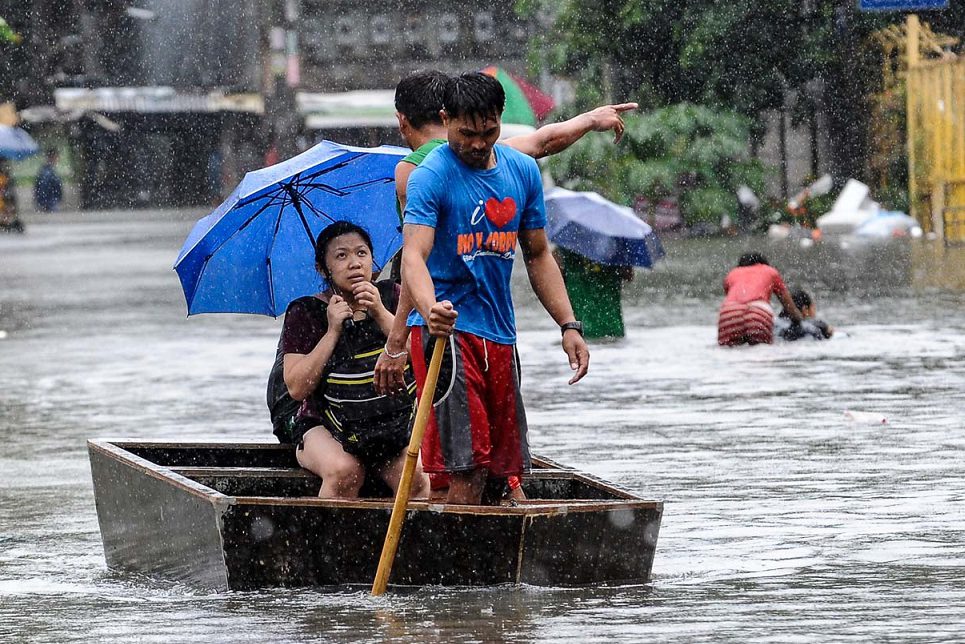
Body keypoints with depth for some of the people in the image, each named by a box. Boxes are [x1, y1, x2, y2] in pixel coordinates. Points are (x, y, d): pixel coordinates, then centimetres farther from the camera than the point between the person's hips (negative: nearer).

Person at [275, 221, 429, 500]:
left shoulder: (392, 297, 9)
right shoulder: (304, 313, 2)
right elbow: (297, 387, -8)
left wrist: (380, 313, -12)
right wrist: (332, 332, -11)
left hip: (393, 421, 1)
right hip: (326, 426, -1)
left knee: (414, 476, -29)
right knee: (344, 471, -34)